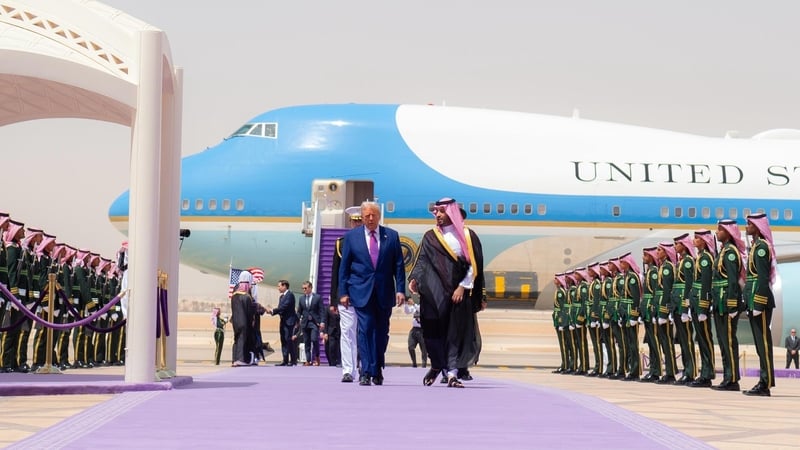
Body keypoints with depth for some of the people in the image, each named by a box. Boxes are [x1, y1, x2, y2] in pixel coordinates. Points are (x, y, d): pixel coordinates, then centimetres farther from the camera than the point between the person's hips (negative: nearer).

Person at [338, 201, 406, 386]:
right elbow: (344, 267, 6)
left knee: (382, 332, 7)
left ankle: (377, 370, 21)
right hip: (361, 292, -1)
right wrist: (343, 292, 0)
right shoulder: (351, 236, 5)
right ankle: (366, 372, -11)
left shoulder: (392, 236, 6)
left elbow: (399, 265, 6)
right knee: (365, 329, -10)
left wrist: (400, 289, -3)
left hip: (385, 292, 2)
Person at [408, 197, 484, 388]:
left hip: (458, 292, -1)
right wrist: (414, 278, -15)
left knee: (455, 332, -4)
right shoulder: (430, 237, 11)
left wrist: (462, 287, -8)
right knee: (433, 330, -2)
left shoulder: (468, 236, 6)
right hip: (434, 292, 1)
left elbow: (474, 265, 2)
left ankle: (452, 373, -4)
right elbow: (422, 261, 3)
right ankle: (436, 365, 19)